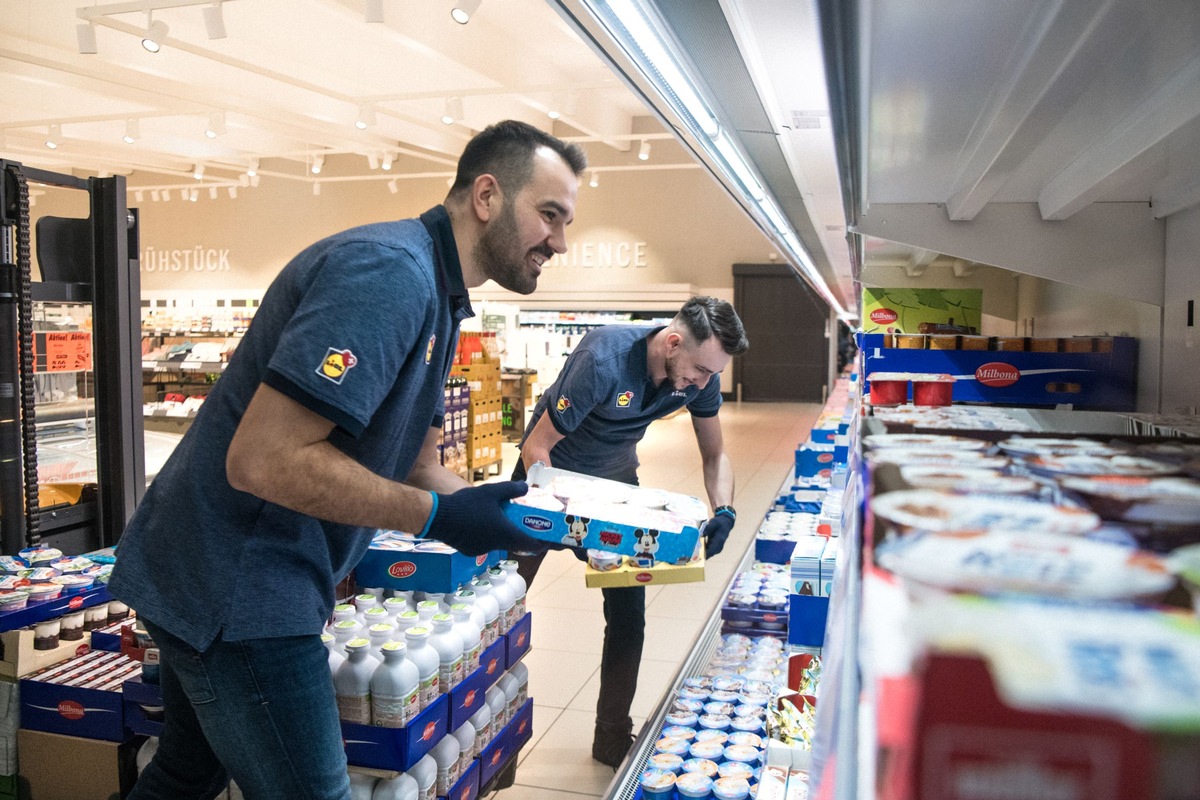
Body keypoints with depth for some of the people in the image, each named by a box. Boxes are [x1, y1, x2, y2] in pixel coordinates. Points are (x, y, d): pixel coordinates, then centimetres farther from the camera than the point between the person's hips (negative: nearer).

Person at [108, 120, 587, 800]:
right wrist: (437, 516, -23)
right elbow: (262, 459, -29)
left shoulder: (436, 300, 11)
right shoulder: (388, 271, -23)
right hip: (235, 592, -10)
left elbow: (415, 468, 14)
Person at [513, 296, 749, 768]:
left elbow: (715, 455, -5)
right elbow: (536, 447, -29)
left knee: (628, 613, -1)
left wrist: (723, 510, -25)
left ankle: (613, 737, 17)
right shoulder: (605, 359, -37)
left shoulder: (700, 377, -20)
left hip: (615, 479, 4)